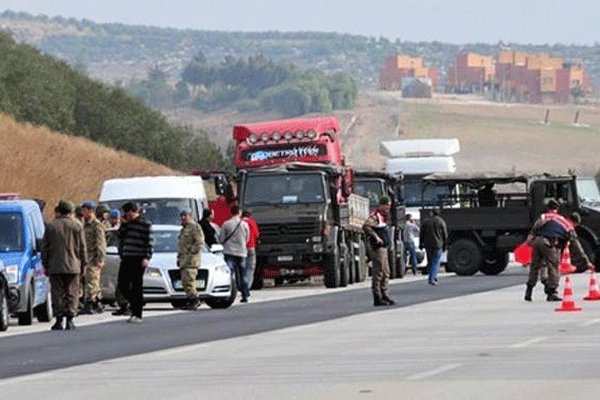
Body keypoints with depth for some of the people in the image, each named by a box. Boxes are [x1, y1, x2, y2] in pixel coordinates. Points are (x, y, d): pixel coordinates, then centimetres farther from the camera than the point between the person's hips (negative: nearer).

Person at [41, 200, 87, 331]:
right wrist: (83, 265, 9)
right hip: (73, 266, 0)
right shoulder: (78, 226, 2)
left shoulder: (50, 226, 3)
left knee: (57, 294, 4)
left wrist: (45, 265, 11)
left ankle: (59, 321, 0)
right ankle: (70, 320, -2)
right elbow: (82, 248, 3)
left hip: (55, 266, 0)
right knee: (72, 294, 4)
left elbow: (44, 247, 5)